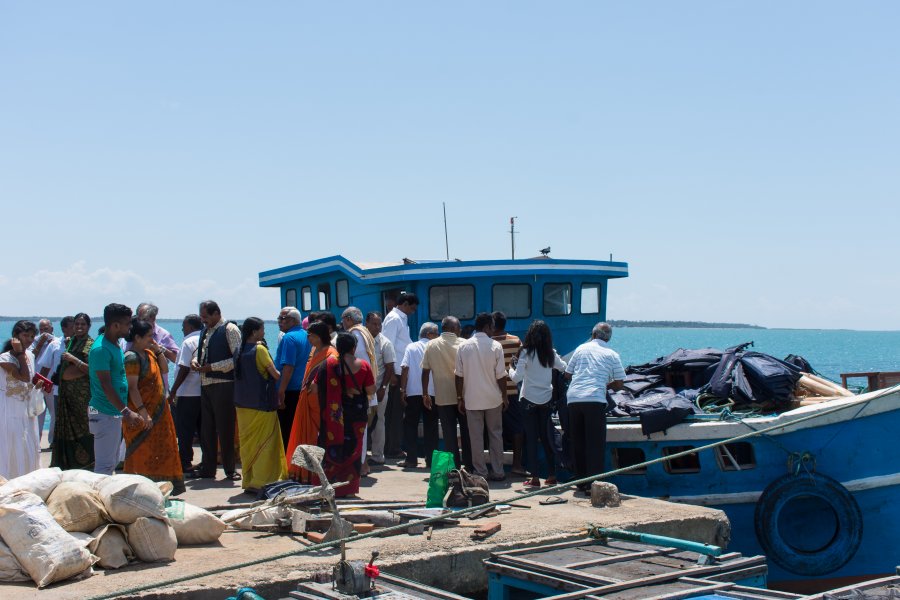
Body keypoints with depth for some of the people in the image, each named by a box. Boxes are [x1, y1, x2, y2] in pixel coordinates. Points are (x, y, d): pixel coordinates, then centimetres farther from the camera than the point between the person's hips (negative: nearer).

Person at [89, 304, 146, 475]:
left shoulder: (116, 345, 13)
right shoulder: (101, 349, -17)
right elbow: (105, 385, -22)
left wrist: (128, 412, 19)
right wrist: (126, 411, -26)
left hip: (116, 412, 10)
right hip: (105, 414, -10)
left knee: (112, 463, 15)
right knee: (105, 464, -8)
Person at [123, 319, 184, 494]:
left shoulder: (149, 353, 11)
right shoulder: (132, 357, -16)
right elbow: (132, 388, -21)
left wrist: (158, 350, 8)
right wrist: (143, 412, -26)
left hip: (158, 410, 9)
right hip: (142, 415, -9)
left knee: (162, 450, 12)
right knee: (141, 454, -5)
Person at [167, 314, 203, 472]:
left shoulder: (188, 342, -11)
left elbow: (184, 369, -15)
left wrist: (172, 392, -11)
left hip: (188, 394, -7)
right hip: (204, 392, 7)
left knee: (184, 430, 1)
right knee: (203, 429, 12)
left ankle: (185, 464, 3)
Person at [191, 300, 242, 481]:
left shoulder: (229, 329, -8)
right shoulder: (205, 330, 16)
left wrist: (211, 367, -18)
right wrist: (195, 361, 3)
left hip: (223, 386, -8)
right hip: (205, 385, 8)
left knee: (225, 428, -3)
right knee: (206, 428, 11)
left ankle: (230, 469, 5)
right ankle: (207, 468, 19)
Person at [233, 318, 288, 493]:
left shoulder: (240, 351, 9)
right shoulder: (260, 349, -12)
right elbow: (275, 374, -11)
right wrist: (284, 376, 7)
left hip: (243, 404, 7)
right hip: (261, 404, -7)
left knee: (248, 442, 12)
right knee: (264, 443, -2)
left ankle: (248, 481, 15)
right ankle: (260, 483, -4)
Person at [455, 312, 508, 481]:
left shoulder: (463, 347, -3)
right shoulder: (495, 346, -8)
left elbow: (459, 376, -1)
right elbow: (501, 376, -6)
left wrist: (460, 398, 7)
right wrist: (504, 397, 6)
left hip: (472, 399, 1)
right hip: (493, 399, -1)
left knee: (476, 437, 5)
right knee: (496, 435, 11)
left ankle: (481, 473, 7)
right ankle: (497, 472, 13)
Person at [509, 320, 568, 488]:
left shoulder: (526, 353, -12)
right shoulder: (551, 354, -1)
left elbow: (516, 378, -15)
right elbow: (563, 367, 17)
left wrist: (511, 368, 4)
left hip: (529, 400, -3)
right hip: (546, 399, 3)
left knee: (531, 438, 3)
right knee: (546, 437, 13)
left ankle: (535, 478, 1)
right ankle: (552, 475, 14)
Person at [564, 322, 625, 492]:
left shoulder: (581, 349, 14)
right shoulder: (612, 355, 8)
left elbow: (567, 374, 19)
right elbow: (619, 384, 8)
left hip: (573, 398, 3)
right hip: (595, 399, -3)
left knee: (578, 441, 13)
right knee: (596, 443, 0)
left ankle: (581, 480, 17)